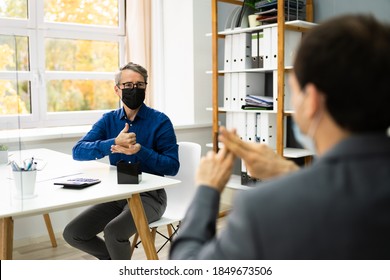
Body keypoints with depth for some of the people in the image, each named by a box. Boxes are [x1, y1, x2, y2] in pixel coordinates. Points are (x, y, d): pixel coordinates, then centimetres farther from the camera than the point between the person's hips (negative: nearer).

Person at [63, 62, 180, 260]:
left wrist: (140, 151, -25)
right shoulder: (109, 120, 5)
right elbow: (78, 151, -8)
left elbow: (172, 166, -12)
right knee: (72, 234, -5)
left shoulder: (160, 121, -7)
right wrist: (114, 143, -23)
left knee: (113, 231, -29)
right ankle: (115, 257, 21)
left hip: (149, 195, -5)